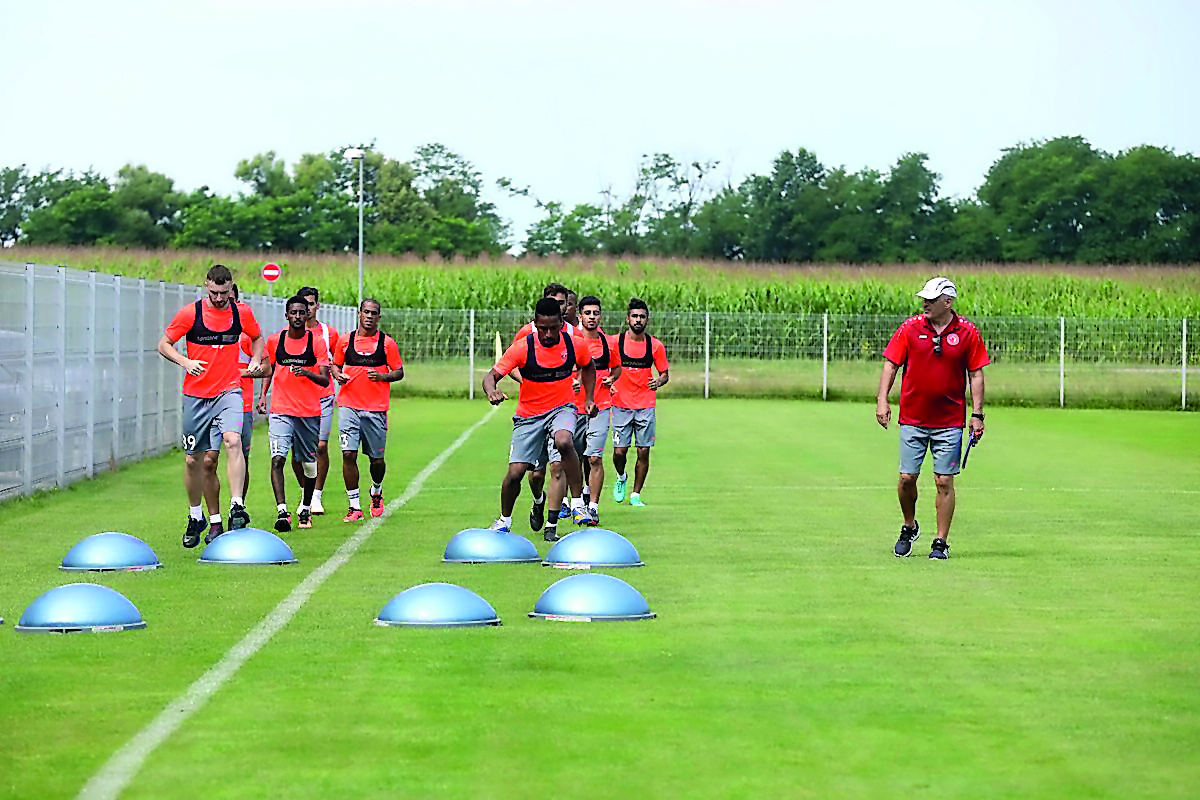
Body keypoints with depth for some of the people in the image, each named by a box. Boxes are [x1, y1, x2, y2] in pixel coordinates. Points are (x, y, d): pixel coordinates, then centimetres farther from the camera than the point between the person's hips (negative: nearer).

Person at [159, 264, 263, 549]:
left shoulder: (242, 314, 2)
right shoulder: (190, 313, -5)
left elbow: (257, 338, 22)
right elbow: (164, 344, 1)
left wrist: (255, 360, 3)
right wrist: (185, 362, -16)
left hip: (229, 391, 0)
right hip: (196, 394, 0)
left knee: (233, 440, -26)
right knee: (193, 459, 7)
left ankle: (237, 507, -30)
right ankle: (195, 517, 26)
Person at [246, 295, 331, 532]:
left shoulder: (317, 342, -3)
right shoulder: (275, 341, 4)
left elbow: (325, 379, -6)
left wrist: (308, 373, -26)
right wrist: (263, 395, 9)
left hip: (309, 413, 0)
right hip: (280, 411, 0)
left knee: (308, 463, 10)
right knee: (277, 458, -18)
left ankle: (305, 508, 30)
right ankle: (282, 511, -23)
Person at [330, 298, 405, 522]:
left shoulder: (387, 343, 1)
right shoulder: (345, 341, 7)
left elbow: (399, 372, 5)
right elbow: (335, 365, 18)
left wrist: (382, 376, -14)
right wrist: (337, 375, -4)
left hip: (376, 408, -1)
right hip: (349, 405, 1)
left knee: (377, 459, 6)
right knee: (349, 455, -11)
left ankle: (376, 492, 37)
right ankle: (354, 506, -4)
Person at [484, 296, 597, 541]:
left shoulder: (575, 346, -9)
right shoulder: (522, 348, -17)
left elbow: (588, 368, 14)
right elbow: (491, 376, -18)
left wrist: (589, 399, 5)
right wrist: (491, 391, -40)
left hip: (562, 408, 0)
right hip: (529, 414, 0)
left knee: (564, 442, -35)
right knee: (515, 472, -4)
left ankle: (578, 504, -23)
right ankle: (504, 520, 24)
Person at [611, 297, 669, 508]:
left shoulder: (655, 346, 1)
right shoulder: (615, 342, -2)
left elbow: (665, 374, 9)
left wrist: (659, 382, -13)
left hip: (646, 405, 1)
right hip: (621, 405, -1)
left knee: (643, 452, -2)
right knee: (619, 451, -5)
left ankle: (635, 494, 11)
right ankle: (621, 477, 28)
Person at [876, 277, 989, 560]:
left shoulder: (968, 333, -1)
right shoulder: (910, 328, 0)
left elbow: (976, 374, 4)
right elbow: (891, 364, 4)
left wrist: (977, 414, -1)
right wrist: (882, 400, -7)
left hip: (950, 422, -1)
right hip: (912, 418, 1)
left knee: (944, 482, -2)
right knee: (907, 478, 0)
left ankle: (941, 542, 6)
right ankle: (909, 527, 25)